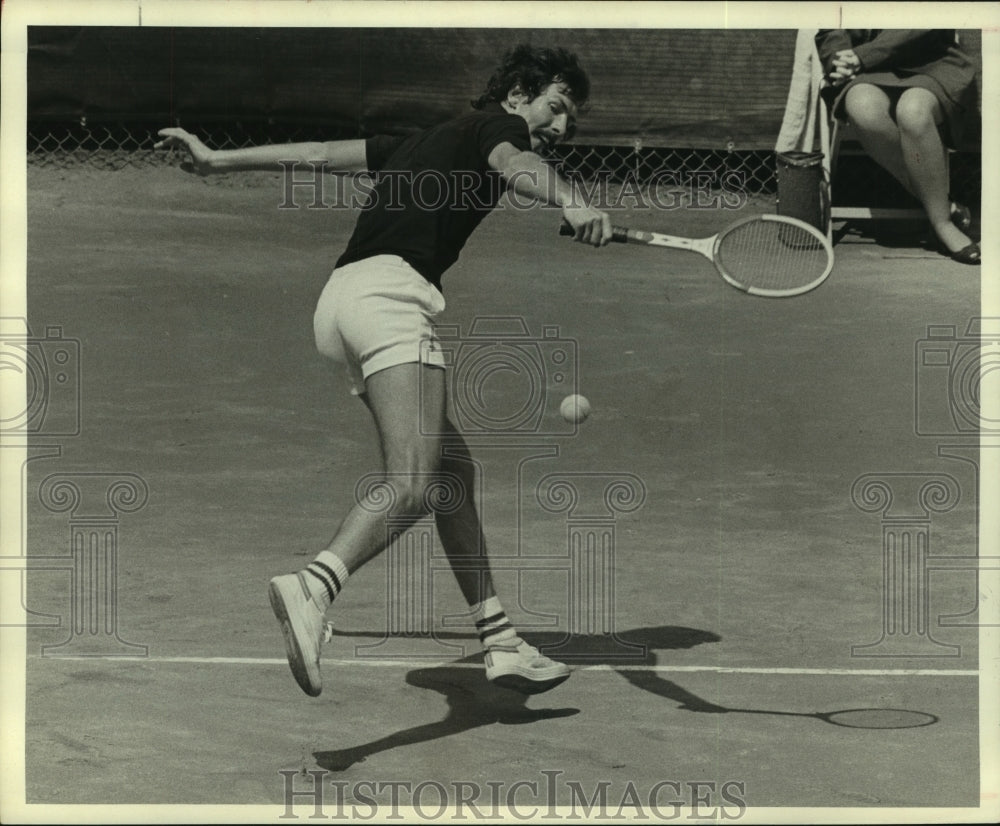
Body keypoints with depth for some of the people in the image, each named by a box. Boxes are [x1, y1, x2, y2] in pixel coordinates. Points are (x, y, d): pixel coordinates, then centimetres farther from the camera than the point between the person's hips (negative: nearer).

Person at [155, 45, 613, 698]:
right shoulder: (495, 125, 9)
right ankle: (313, 589, -47)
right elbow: (514, 164, -16)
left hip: (341, 299, 10)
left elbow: (321, 153, 36)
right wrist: (574, 202, -36)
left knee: (454, 471, 14)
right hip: (388, 286, -9)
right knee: (413, 484, -24)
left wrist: (218, 160, 43)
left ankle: (501, 643, 15)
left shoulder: (427, 142, 32)